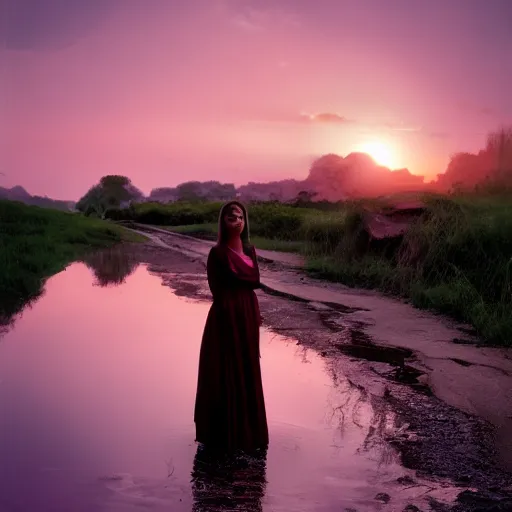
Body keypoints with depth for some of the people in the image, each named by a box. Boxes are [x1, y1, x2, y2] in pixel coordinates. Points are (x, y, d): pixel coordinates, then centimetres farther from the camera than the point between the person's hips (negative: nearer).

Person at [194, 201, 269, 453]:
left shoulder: (250, 250, 10)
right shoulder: (218, 253, -9)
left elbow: (255, 280, 4)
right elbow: (219, 289, -12)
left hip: (248, 316, 7)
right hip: (227, 316, -6)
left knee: (247, 371, 11)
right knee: (226, 372, 0)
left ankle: (246, 430, 22)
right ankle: (225, 432, 9)